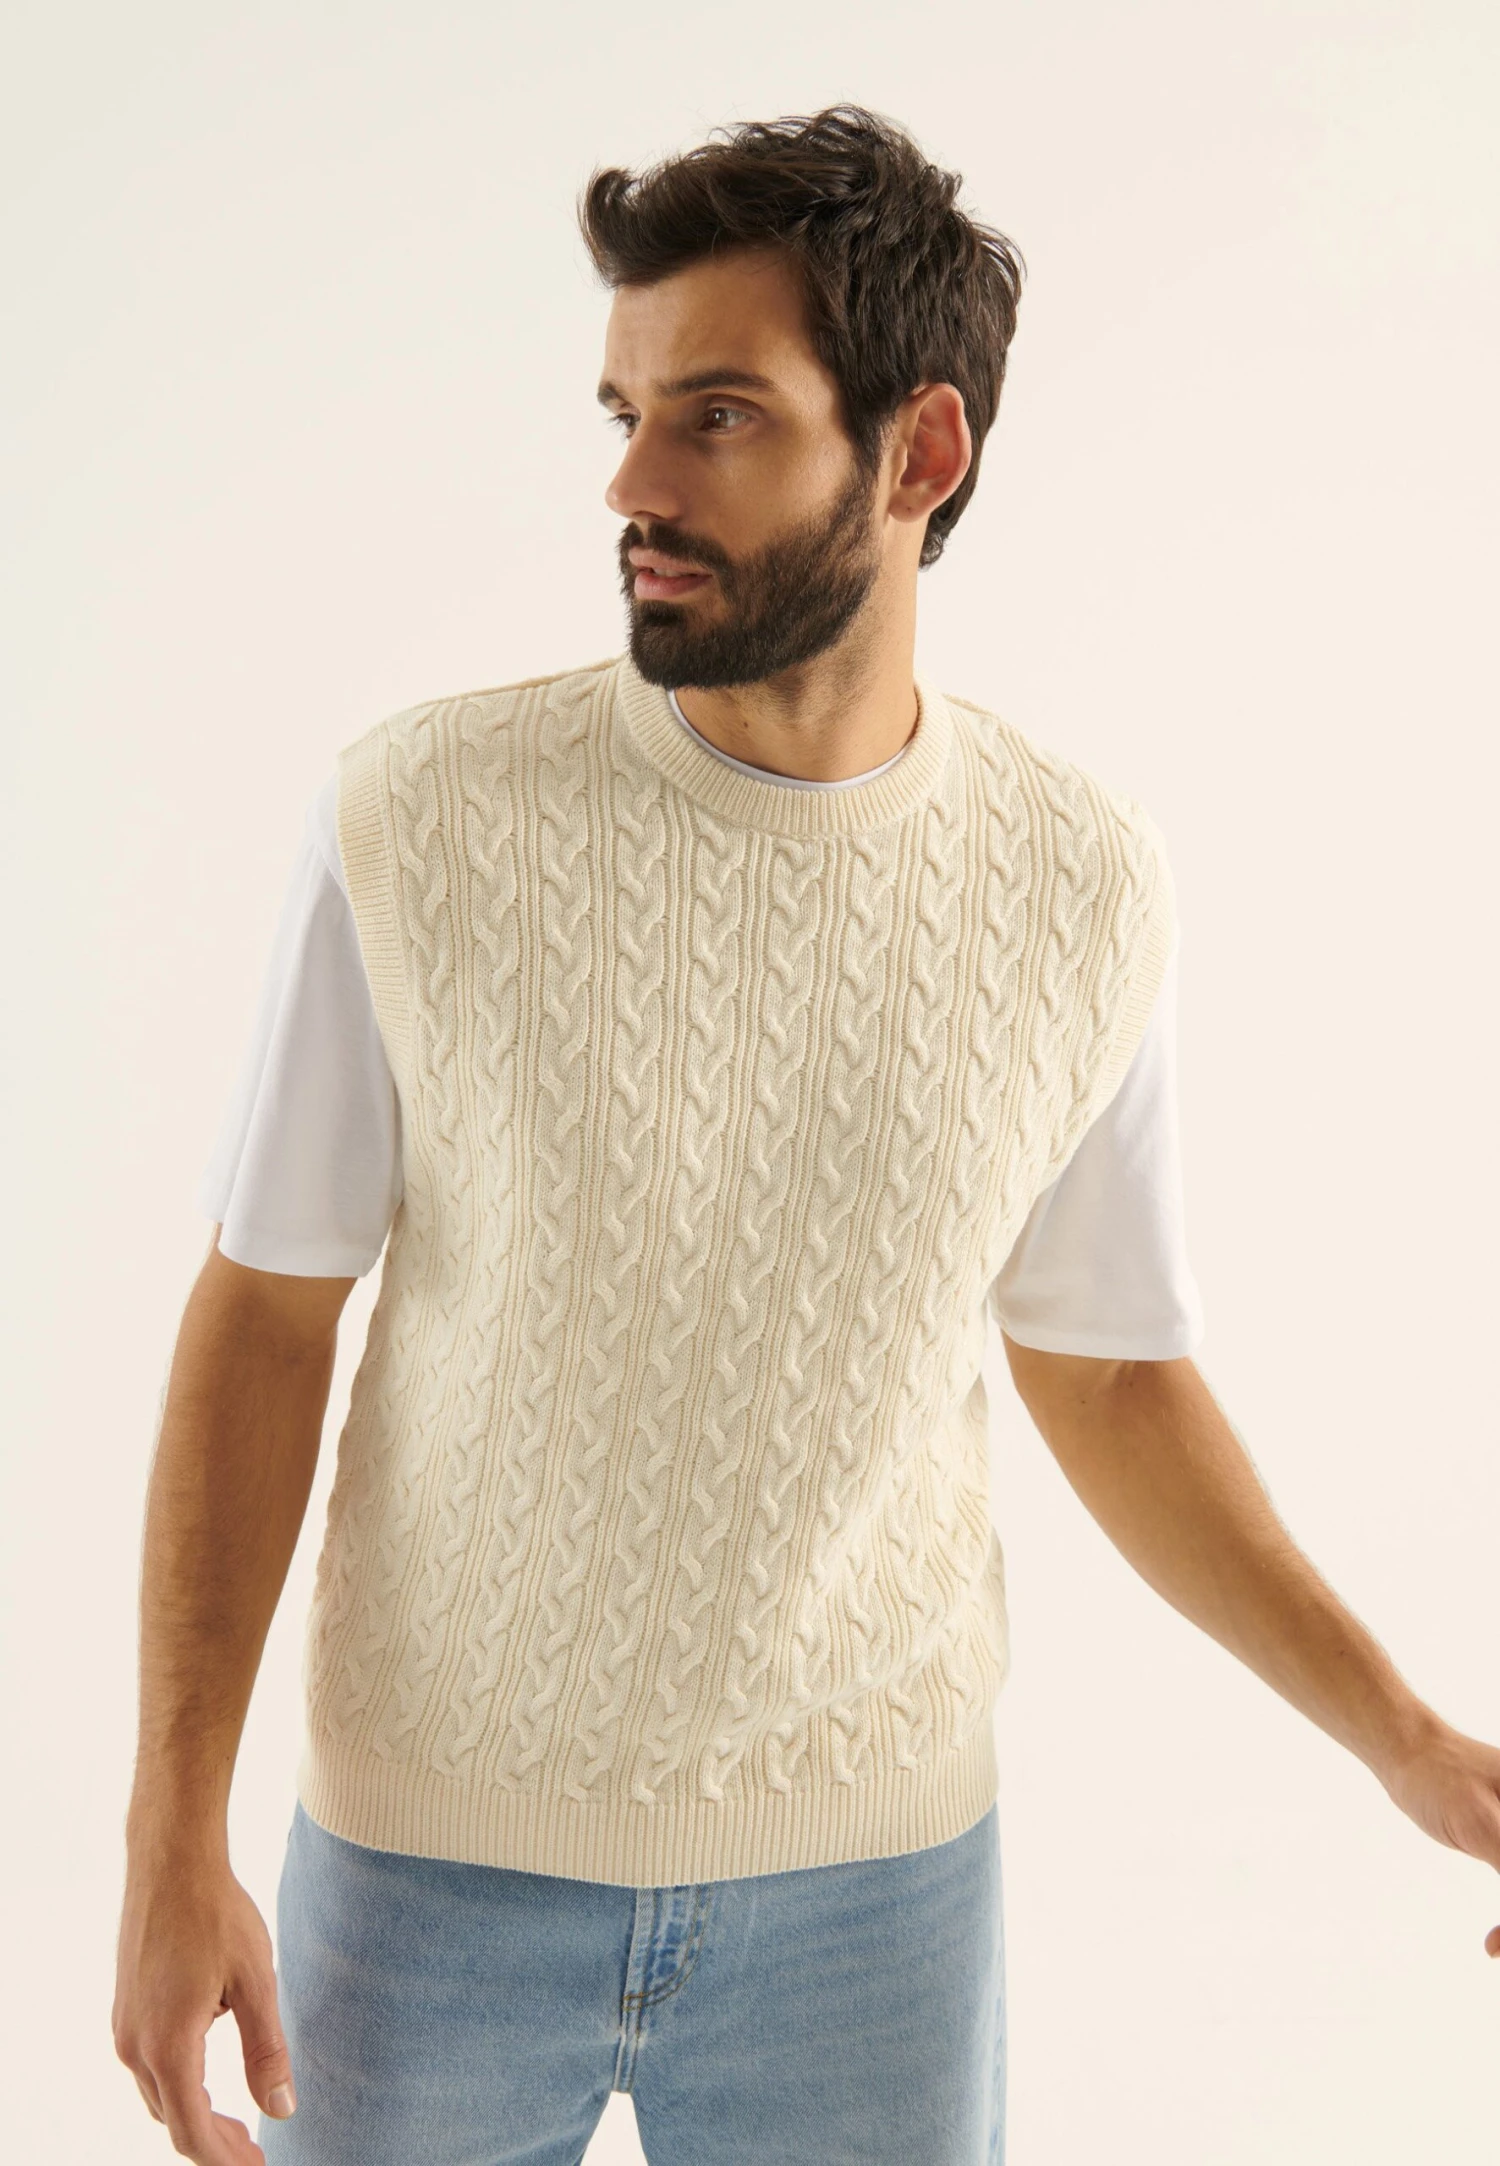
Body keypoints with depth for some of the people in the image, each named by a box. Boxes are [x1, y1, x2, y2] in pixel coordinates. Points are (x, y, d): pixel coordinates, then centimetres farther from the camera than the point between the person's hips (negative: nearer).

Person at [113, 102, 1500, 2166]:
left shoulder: (1084, 888, -8)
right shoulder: (418, 821, -13)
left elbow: (1108, 1373, 4)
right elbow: (265, 1316, -6)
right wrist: (174, 1834, -10)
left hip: (872, 1877, 1)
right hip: (429, 1859, -1)